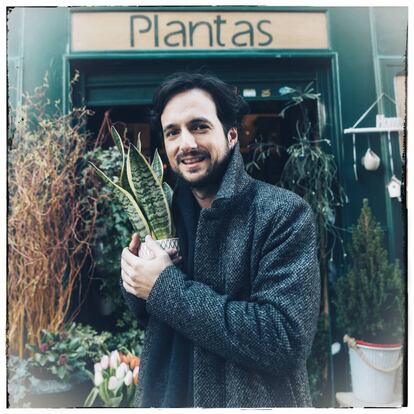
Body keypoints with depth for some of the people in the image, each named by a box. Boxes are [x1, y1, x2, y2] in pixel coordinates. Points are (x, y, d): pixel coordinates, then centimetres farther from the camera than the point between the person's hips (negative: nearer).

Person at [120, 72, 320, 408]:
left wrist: (166, 287, -24)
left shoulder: (283, 213, -19)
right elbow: (150, 317, 7)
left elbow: (285, 340, -27)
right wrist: (135, 282, -15)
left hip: (252, 401, -4)